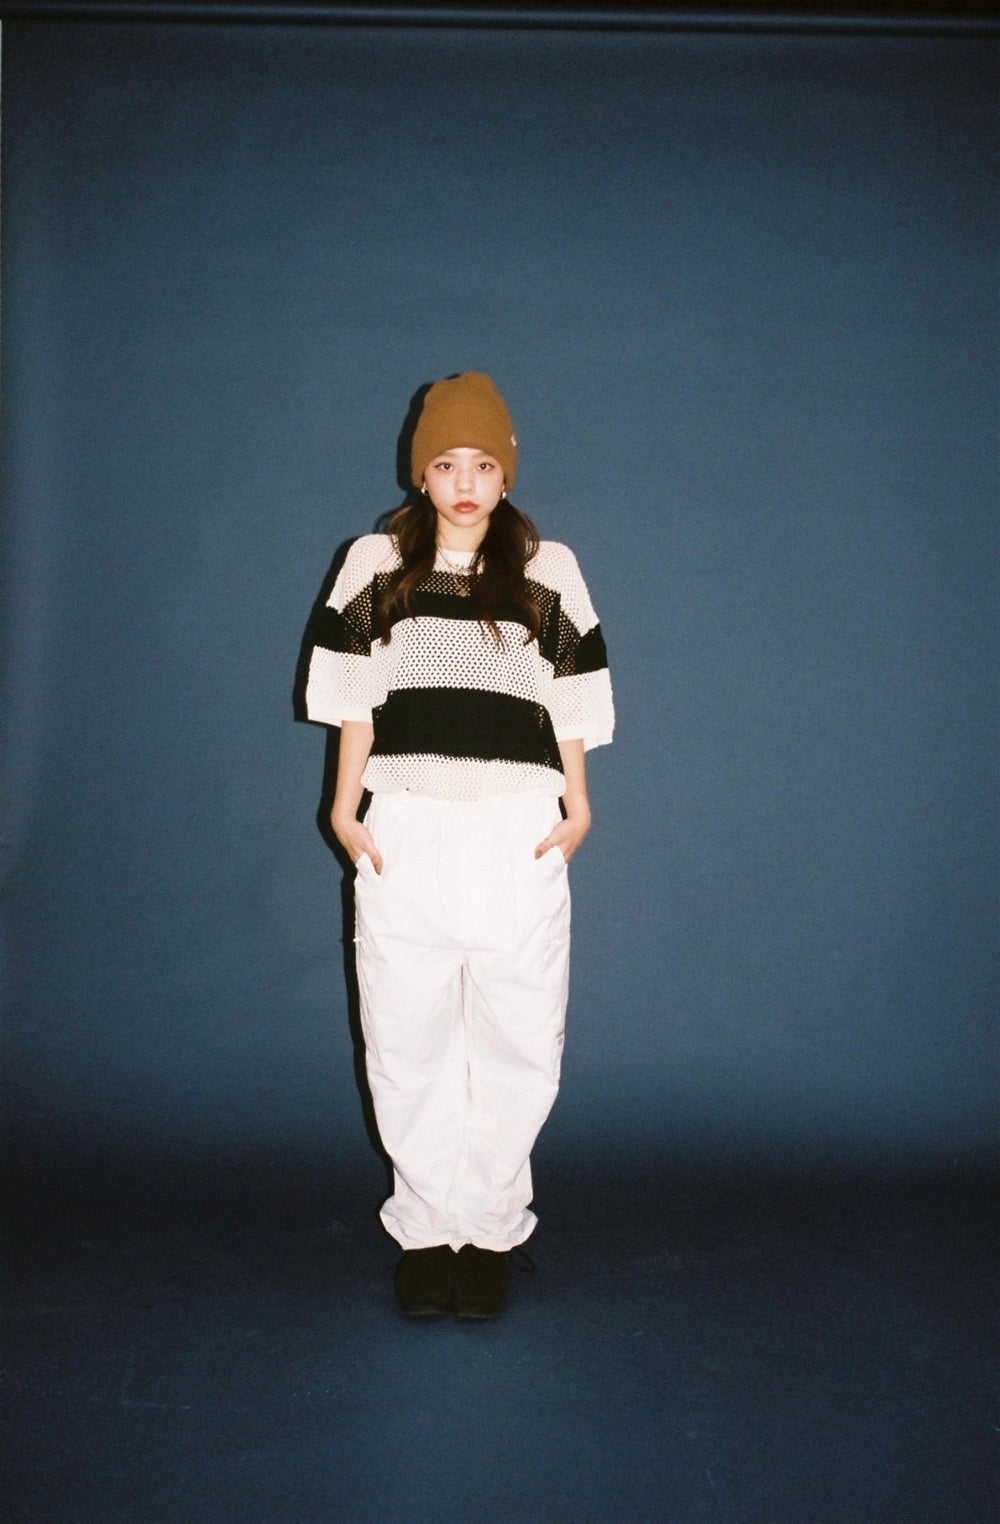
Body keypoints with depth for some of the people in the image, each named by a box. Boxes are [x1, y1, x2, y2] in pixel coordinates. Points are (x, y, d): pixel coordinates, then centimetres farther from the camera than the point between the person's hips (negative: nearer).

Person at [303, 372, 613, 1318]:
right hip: (405, 832, 1)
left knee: (513, 1042, 1)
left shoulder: (549, 571, 10)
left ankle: (490, 1229, 15)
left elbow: (572, 703, 10)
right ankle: (425, 1227, 16)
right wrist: (346, 808, 3)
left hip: (517, 835, 0)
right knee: (408, 1043, 2)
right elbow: (354, 698, 9)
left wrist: (577, 810, 3)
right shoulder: (376, 565, 10)